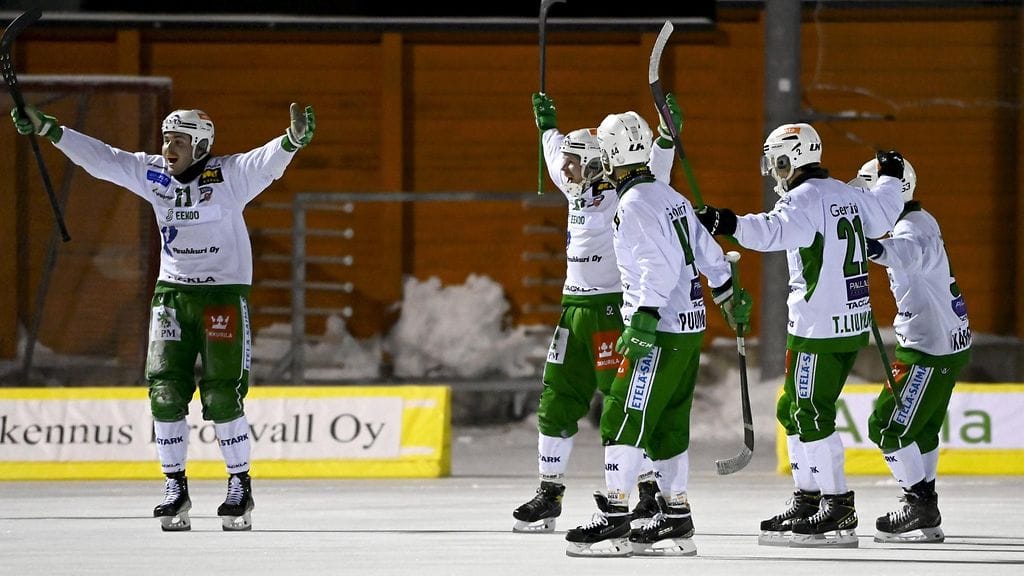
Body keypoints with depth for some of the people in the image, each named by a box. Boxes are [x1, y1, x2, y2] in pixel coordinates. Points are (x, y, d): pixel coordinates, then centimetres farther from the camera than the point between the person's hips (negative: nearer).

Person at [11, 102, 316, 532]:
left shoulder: (230, 175, -9)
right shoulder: (152, 174, 4)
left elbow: (267, 162, -25)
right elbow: (99, 158, 4)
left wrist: (293, 139, -46)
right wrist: (47, 129, -1)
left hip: (224, 293, -4)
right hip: (172, 292, 4)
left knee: (222, 395, -8)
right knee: (165, 391, -4)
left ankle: (240, 486, 6)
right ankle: (174, 488, 5)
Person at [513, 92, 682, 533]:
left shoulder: (619, 197, -10)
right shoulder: (578, 193, 14)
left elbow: (652, 178, -26)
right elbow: (558, 164, 34)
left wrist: (667, 137, -38)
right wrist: (549, 127, 47)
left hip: (612, 308, -9)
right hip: (575, 309, 9)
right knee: (557, 401, 9)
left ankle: (651, 492, -6)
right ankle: (549, 494, 16)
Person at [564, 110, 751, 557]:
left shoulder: (634, 206, -15)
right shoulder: (670, 197, 14)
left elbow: (660, 265, -25)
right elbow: (705, 249, 23)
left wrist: (644, 319, -30)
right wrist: (728, 294, 36)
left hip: (660, 331, -10)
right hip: (688, 327, 10)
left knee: (623, 419, -8)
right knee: (667, 424, 13)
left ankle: (614, 521, -10)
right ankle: (676, 520, 15)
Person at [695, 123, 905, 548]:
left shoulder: (803, 199, -14)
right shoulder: (846, 195, 13)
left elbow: (773, 231, -33)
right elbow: (881, 217, 32)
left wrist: (731, 224, -45)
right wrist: (890, 178, 50)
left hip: (819, 326, -10)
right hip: (852, 322, 10)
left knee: (811, 414, -7)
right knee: (793, 410, 16)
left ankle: (838, 504, -9)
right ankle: (807, 499, 18)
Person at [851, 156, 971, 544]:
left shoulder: (913, 230, -21)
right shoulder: (919, 222, 11)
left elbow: (907, 254, -46)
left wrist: (875, 246, -65)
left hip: (930, 351, -11)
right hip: (949, 342, 11)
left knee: (888, 427, -6)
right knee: (920, 429, 18)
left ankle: (920, 507, -1)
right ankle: (925, 514, 24)